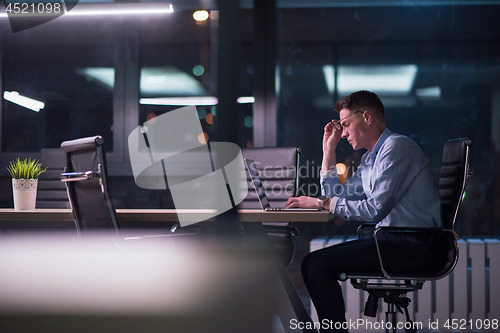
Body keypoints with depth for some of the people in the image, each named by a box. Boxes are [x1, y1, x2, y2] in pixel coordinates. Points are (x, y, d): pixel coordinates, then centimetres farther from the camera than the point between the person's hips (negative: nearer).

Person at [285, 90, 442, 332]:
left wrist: (322, 203, -14)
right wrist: (329, 149, 19)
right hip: (394, 240, 10)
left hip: (413, 246, -10)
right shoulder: (369, 158, 19)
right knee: (313, 262, 7)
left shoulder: (396, 147, -11)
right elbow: (336, 197, 23)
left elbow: (375, 209, -21)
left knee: (317, 264, -17)